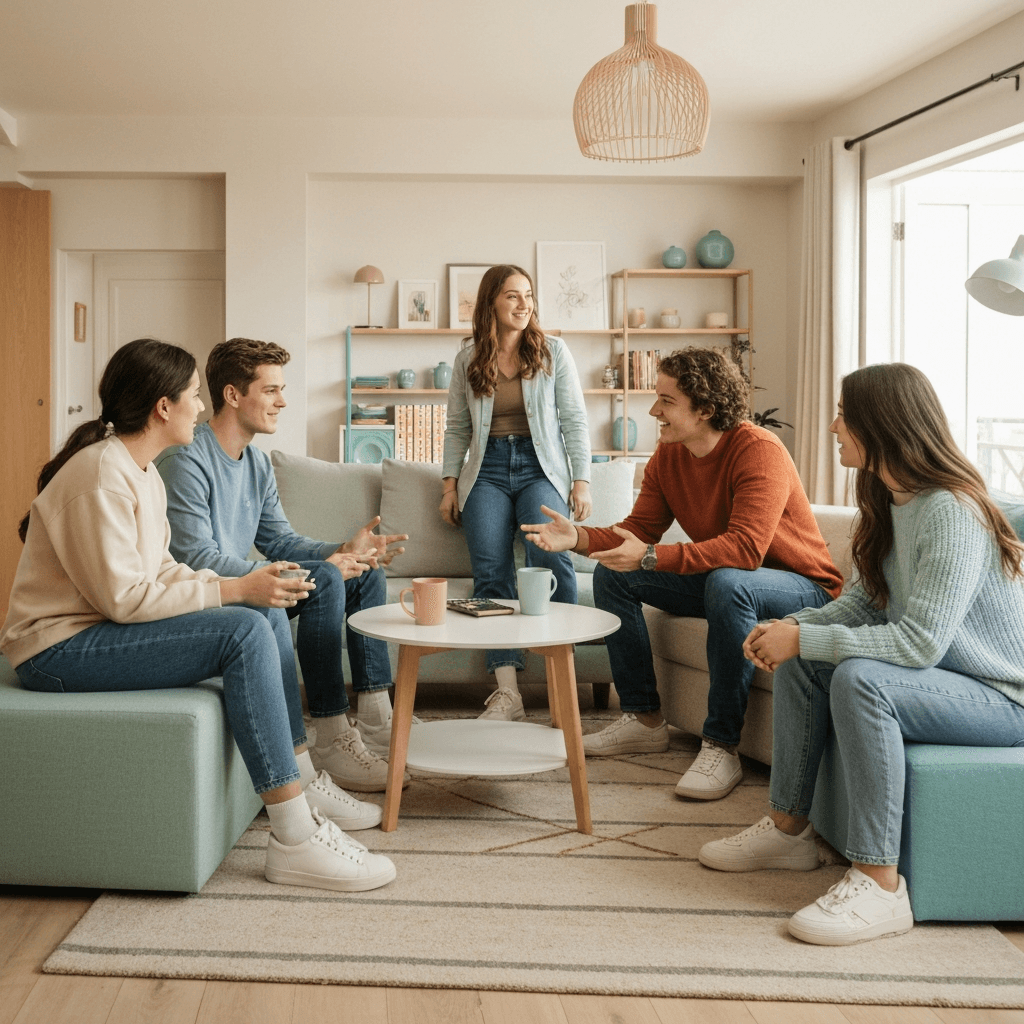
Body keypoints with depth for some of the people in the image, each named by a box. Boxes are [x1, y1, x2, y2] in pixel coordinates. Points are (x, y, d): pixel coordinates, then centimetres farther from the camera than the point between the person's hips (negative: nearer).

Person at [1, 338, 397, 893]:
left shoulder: (143, 472, 11)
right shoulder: (101, 474, -21)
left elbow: (160, 569, 11)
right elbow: (124, 598, -25)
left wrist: (249, 586, -3)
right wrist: (234, 589, -21)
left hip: (99, 628, 10)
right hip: (60, 649, -10)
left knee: (264, 615, 5)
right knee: (245, 631, -25)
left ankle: (303, 781, 10)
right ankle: (295, 839, -24)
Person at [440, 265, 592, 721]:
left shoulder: (553, 351, 6)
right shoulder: (467, 360, 11)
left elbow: (574, 420, 5)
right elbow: (457, 428, 15)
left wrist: (582, 480, -2)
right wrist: (450, 484, 7)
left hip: (540, 466, -1)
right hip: (487, 470, 1)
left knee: (549, 554, -29)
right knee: (490, 571, -18)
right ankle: (507, 691, -22)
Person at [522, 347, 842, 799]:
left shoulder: (759, 450, -25)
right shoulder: (667, 457, -1)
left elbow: (745, 548, -36)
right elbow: (639, 531, -1)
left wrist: (651, 557, -40)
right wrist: (579, 538, -19)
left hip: (804, 590, -8)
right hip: (718, 584, 8)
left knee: (727, 582, -40)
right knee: (612, 575, -2)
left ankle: (721, 746, -29)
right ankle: (644, 719, 3)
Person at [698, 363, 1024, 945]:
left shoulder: (950, 512, -25)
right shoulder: (890, 501, 6)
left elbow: (920, 641, -31)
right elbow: (865, 601, 9)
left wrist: (803, 639, -26)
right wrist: (795, 627, -9)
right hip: (940, 673, 10)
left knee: (859, 678, -32)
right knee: (800, 660, 1)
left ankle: (880, 885, -25)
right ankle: (789, 830, 9)